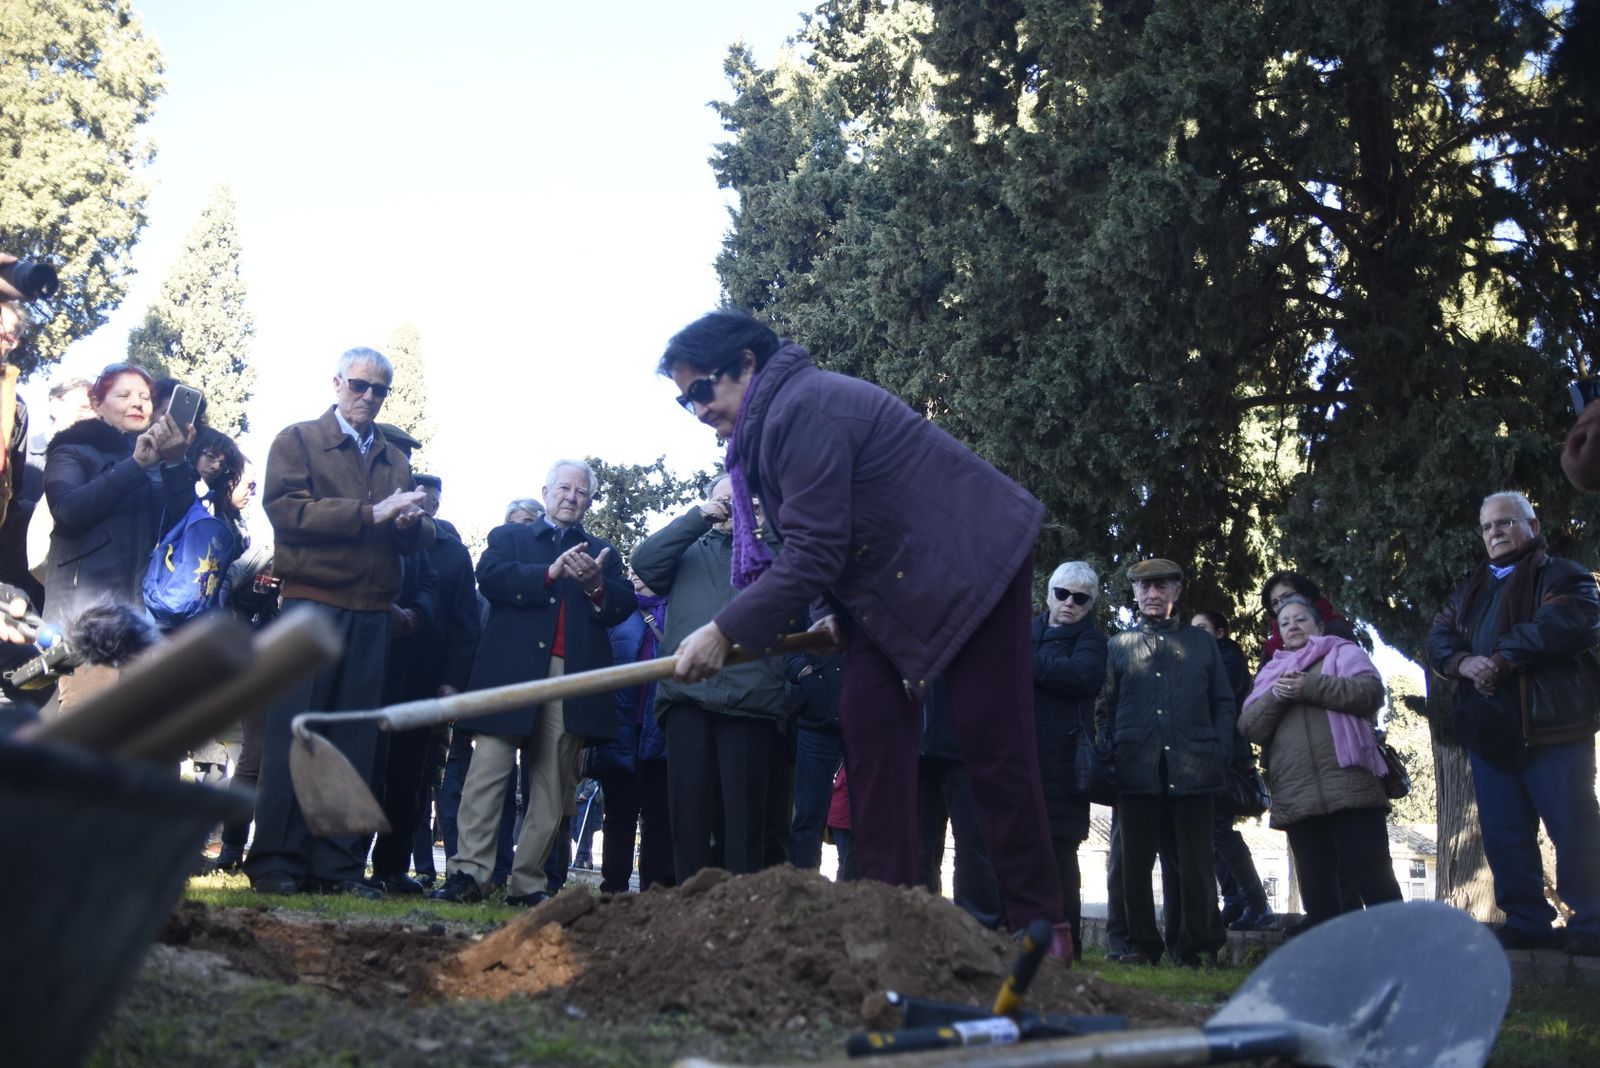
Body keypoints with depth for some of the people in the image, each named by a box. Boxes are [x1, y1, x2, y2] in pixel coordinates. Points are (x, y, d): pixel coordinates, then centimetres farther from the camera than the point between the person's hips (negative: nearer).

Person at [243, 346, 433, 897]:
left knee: (356, 742, 3)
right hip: (313, 600, -4)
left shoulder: (394, 459, 22)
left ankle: (339, 863, 7)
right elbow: (286, 507, -9)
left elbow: (421, 537, 16)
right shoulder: (297, 440, 8)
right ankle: (276, 860, 0)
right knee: (294, 733, -4)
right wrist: (371, 513, -13)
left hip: (372, 614, 5)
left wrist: (412, 522, -8)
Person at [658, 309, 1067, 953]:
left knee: (991, 738, -8)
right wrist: (841, 615, 5)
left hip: (974, 562, -10)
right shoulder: (768, 424, 9)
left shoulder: (802, 410, -23)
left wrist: (725, 632, -26)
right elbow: (821, 544, 17)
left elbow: (814, 551, -27)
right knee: (869, 720, 0)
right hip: (895, 584, 10)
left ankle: (1039, 923, 1)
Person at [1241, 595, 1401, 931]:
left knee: (1371, 877, -8)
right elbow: (1249, 727, 12)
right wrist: (1274, 697, -6)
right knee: (1317, 890, 5)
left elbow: (1371, 690, -5)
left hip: (1348, 785, -4)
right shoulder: (1270, 673, 26)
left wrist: (1310, 687, -11)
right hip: (1296, 797, 4)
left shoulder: (1342, 651, 15)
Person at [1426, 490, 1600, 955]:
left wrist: (1502, 658, -19)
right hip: (1489, 733, 6)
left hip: (1552, 727, -6)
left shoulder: (1561, 576, 2)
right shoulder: (1470, 590, 22)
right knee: (1504, 837, 8)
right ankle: (1526, 923, 15)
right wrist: (1463, 662, -13)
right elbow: (1438, 637, 11)